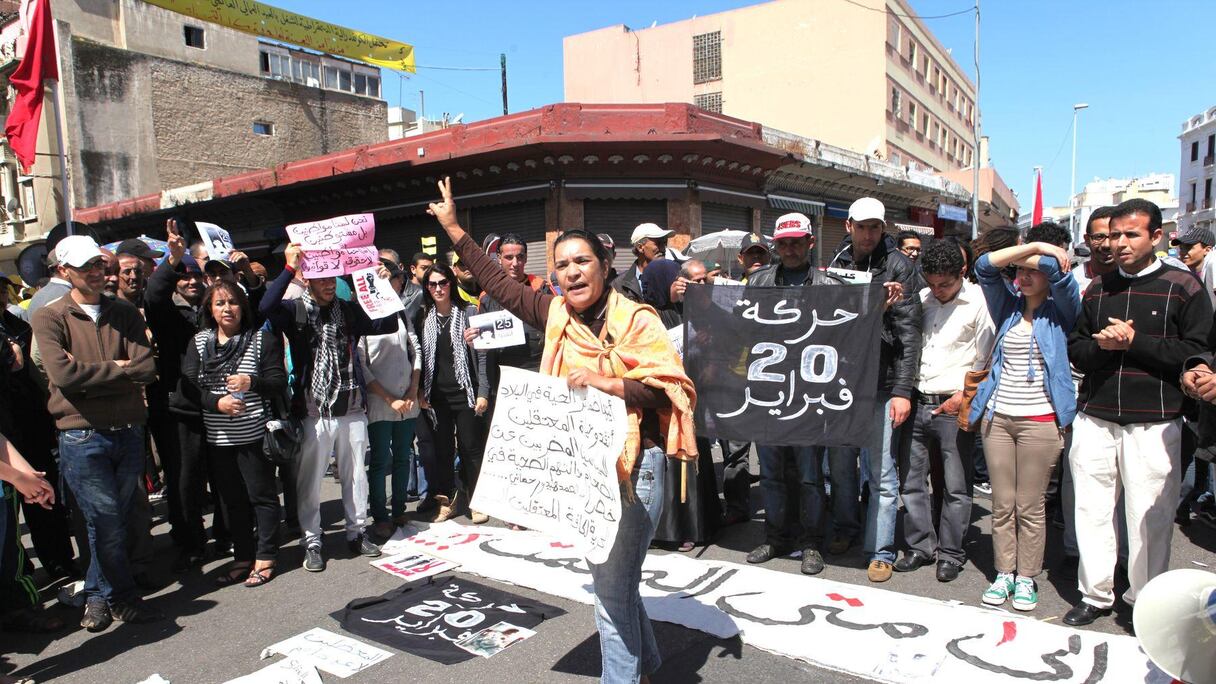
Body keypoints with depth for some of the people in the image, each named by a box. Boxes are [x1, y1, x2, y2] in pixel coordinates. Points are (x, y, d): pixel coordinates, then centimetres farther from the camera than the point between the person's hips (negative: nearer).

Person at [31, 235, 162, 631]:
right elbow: (63, 374, -16)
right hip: (82, 437, -3)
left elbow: (147, 368, -5)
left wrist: (90, 373, -11)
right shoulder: (50, 318, -1)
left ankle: (98, 597, 30)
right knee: (107, 525, -1)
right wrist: (118, 369, -8)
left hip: (128, 432, 4)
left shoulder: (126, 315, 9)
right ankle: (122, 599, 18)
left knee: (116, 522, 11)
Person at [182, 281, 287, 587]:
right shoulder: (199, 341, 8)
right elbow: (189, 385, 0)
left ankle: (265, 558, 16)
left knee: (261, 494, 4)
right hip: (217, 436, 4)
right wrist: (217, 402, -16)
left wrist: (252, 383, -23)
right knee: (231, 498, 13)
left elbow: (279, 383, -4)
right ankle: (243, 557, 25)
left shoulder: (262, 339, -2)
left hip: (254, 433, -4)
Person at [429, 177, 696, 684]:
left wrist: (607, 382, -26)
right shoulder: (556, 313, 5)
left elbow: (670, 389, -16)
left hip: (631, 466, -7)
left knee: (612, 584, -3)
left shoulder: (634, 319, -12)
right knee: (612, 579, 20)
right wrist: (455, 230, 15)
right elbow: (499, 285, 12)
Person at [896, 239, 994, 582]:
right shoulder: (921, 298, 9)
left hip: (954, 406, -4)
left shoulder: (978, 302, -4)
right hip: (917, 401, 5)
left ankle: (951, 554, 17)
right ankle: (920, 546, 22)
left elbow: (986, 360, -5)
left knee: (956, 486, 3)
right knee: (911, 479, 8)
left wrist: (965, 395, -9)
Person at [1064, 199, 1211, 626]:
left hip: (1153, 423, -3)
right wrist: (1101, 346, -7)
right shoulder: (1098, 289, 14)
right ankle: (1096, 595, 21)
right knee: (1091, 510, 7)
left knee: (1149, 518, 2)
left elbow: (1197, 352, -7)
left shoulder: (1182, 287, 1)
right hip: (1095, 418, 4)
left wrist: (1135, 341, -12)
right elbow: (1075, 350, 13)